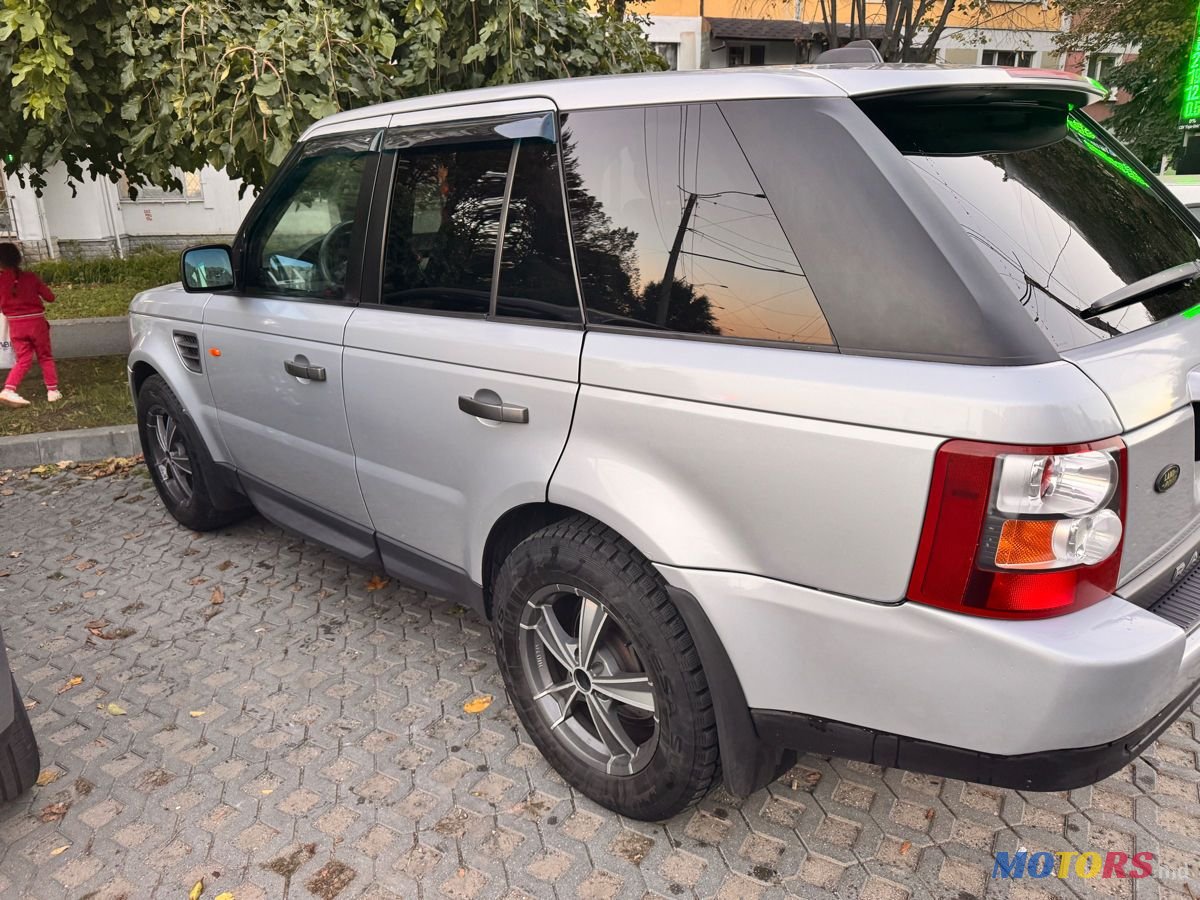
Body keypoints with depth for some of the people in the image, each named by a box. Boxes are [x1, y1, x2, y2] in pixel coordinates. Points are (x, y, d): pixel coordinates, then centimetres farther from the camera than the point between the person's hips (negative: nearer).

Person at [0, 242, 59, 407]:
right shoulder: (30, 277, -6)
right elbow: (50, 297, -1)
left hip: (16, 325, 1)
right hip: (36, 322, -1)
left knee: (23, 360, 9)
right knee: (45, 357, 13)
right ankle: (52, 390, 11)